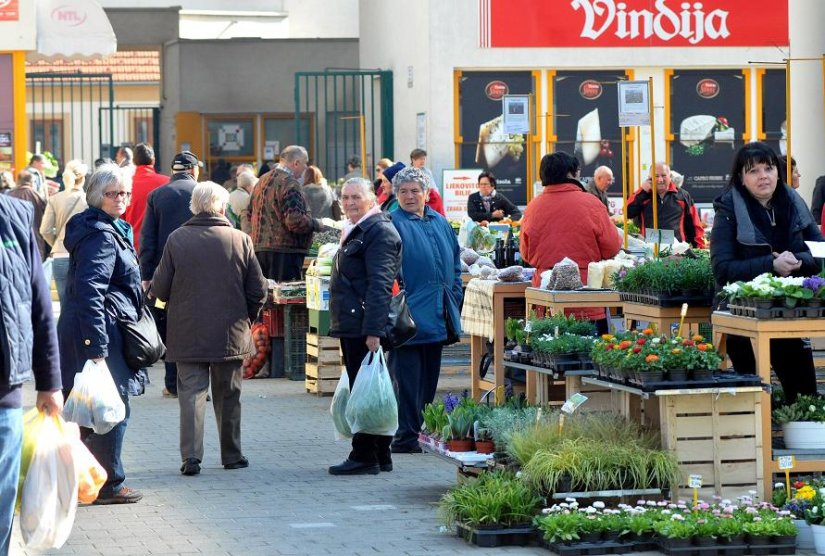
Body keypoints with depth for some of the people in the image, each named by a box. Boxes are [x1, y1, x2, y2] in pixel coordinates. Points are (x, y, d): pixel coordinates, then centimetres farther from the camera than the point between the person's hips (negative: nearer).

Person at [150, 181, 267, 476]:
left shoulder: (177, 239, -6)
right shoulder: (240, 240, -4)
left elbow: (160, 290, -3)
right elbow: (258, 290, -2)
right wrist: (246, 319, 16)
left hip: (188, 335, -1)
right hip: (230, 335, 1)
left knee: (191, 394, 2)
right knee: (228, 397, 13)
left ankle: (191, 455, -10)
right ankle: (232, 455, 21)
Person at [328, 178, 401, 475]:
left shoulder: (379, 231, -12)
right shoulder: (355, 232, 21)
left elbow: (380, 285, -20)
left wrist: (373, 330, -26)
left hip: (365, 327, -11)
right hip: (352, 327, 11)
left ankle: (365, 457, -4)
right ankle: (380, 456, 18)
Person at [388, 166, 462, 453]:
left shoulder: (440, 223, 15)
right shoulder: (393, 224, -6)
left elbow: (454, 262, 22)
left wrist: (454, 295, 13)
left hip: (437, 317, 7)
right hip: (410, 315, -7)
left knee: (429, 377, 13)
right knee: (407, 377, -8)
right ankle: (406, 435, -8)